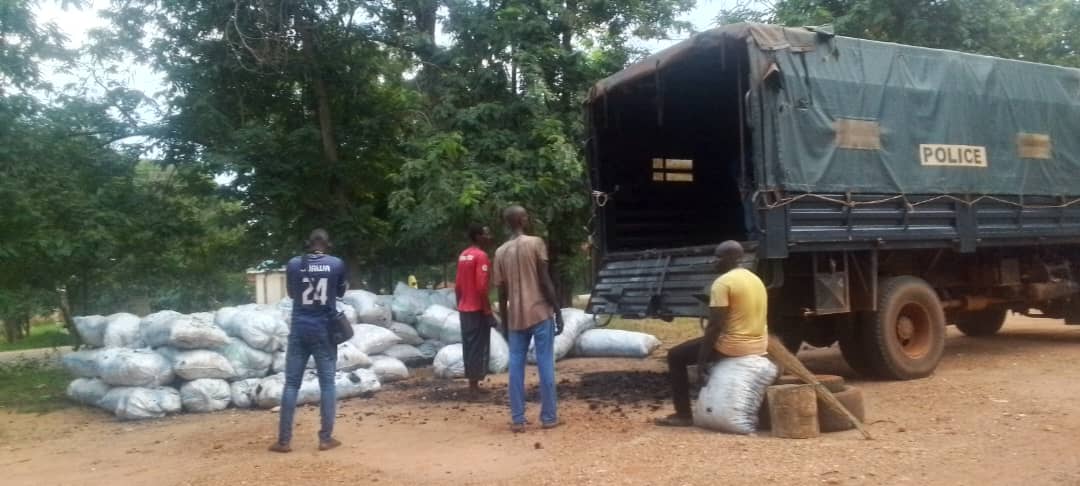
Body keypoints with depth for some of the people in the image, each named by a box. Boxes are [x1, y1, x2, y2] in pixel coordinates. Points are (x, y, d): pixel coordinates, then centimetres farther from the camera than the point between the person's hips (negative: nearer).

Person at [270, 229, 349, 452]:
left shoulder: (294, 264, 0)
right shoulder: (337, 264, -3)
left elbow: (291, 293, 15)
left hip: (300, 328, 1)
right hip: (325, 329, -1)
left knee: (291, 383, 5)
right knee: (327, 382, 5)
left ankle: (283, 440, 5)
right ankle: (326, 438, 5)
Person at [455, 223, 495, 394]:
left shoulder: (463, 255, 12)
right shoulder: (481, 256, -14)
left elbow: (457, 285, 14)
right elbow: (481, 287, -20)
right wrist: (488, 311, -16)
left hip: (465, 309, 8)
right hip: (478, 309, -8)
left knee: (468, 345, 12)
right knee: (479, 346, -2)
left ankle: (472, 382, 17)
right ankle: (475, 384, 1)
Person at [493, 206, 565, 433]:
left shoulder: (500, 252, 8)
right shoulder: (535, 243, -5)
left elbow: (502, 292, 9)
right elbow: (545, 281, -10)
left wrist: (505, 322, 16)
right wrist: (557, 312, -5)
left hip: (516, 317, 4)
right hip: (540, 313, -4)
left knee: (516, 366, 6)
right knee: (545, 364, 2)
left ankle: (517, 419, 6)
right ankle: (549, 417, 6)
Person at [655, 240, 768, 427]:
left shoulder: (722, 283, -14)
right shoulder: (756, 279, 12)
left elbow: (715, 325, -18)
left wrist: (702, 359, -13)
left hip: (733, 346, -8)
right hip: (759, 346, 9)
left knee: (676, 356, 6)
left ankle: (683, 415, 4)